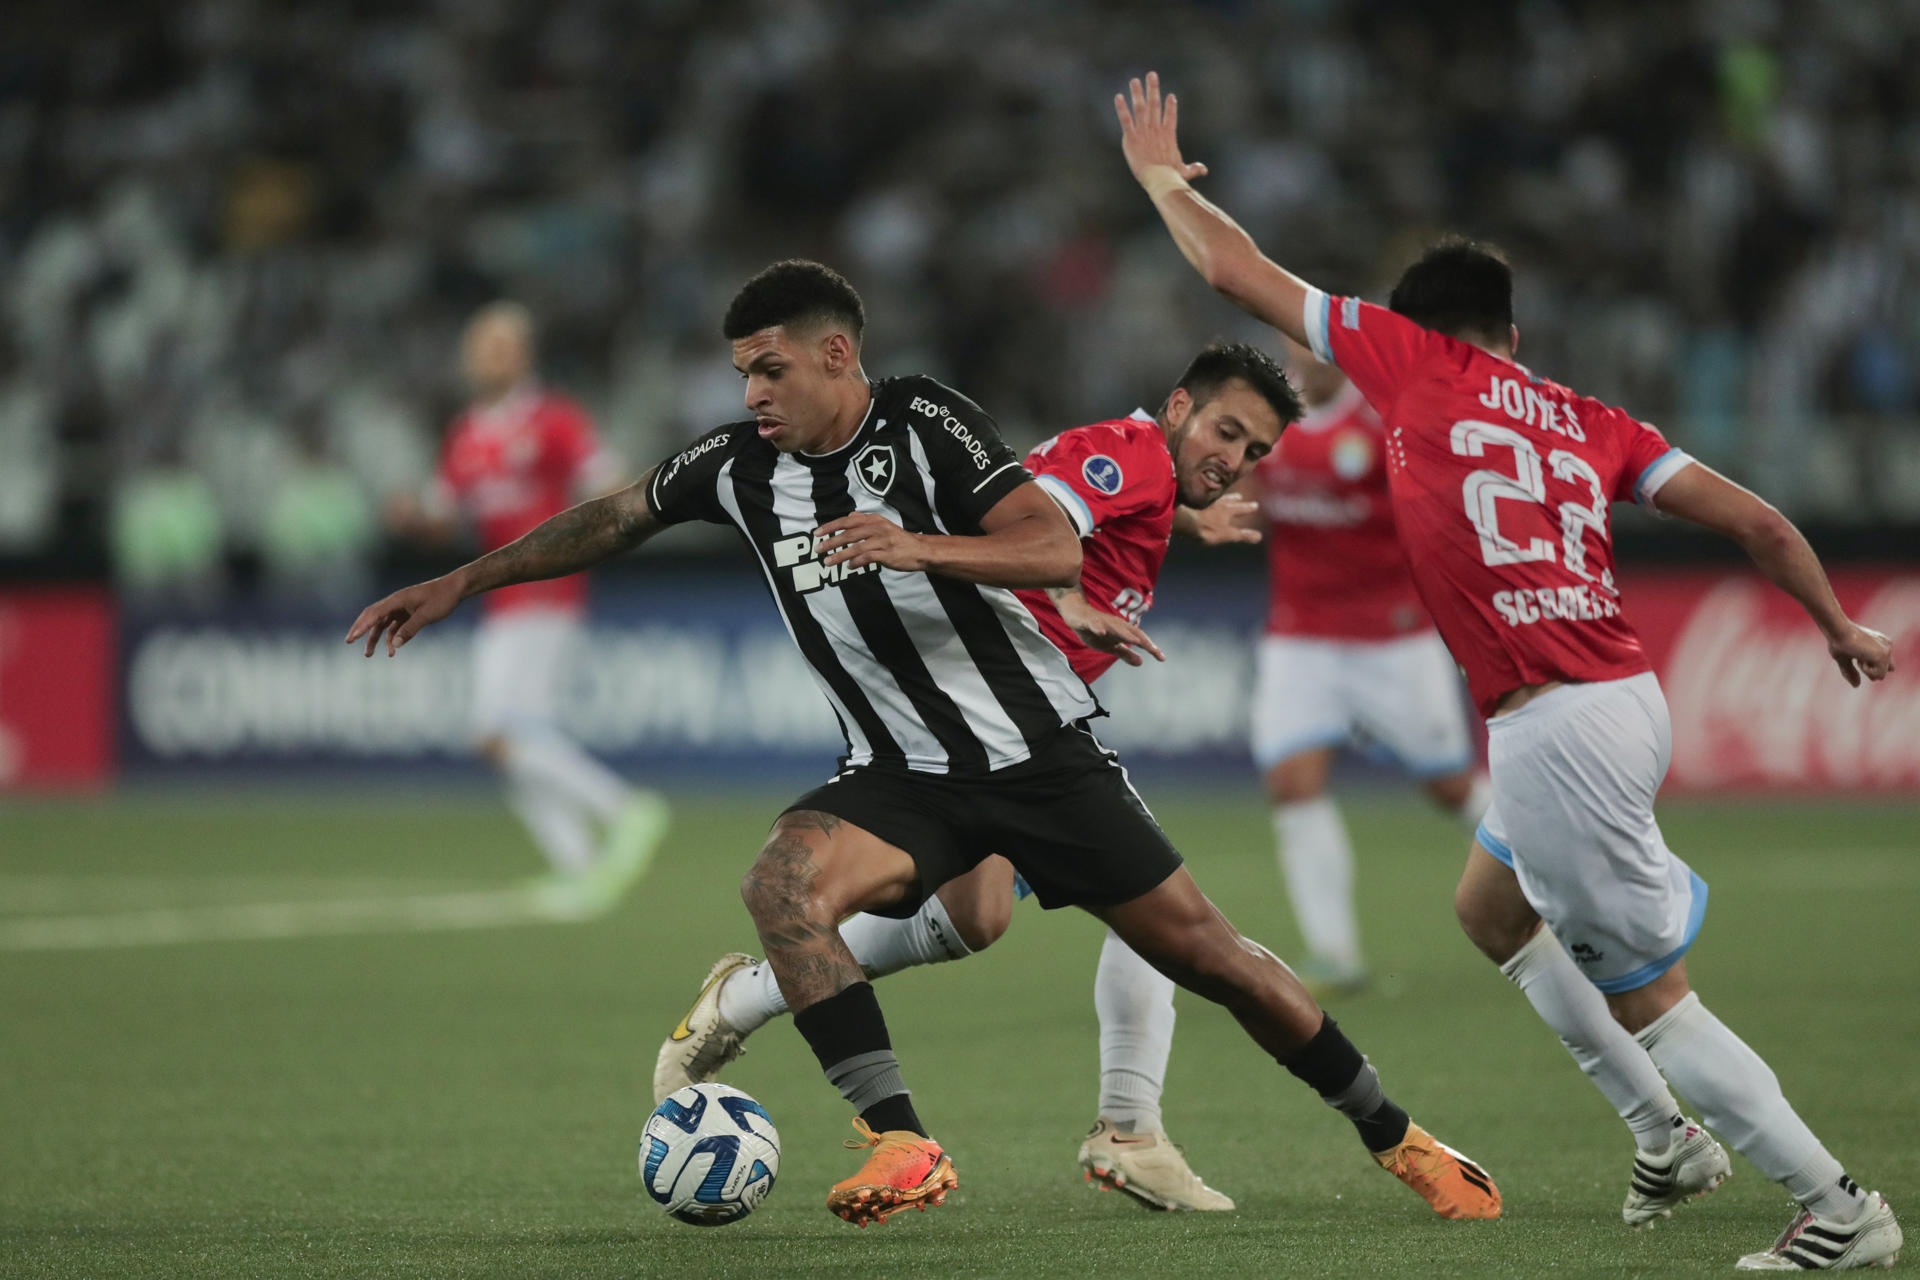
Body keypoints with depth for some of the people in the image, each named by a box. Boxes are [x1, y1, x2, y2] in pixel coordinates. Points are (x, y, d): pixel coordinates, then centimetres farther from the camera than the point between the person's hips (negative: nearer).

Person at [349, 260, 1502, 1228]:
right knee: (781, 884, -27)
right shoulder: (738, 468, 0)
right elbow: (612, 522, 17)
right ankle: (902, 1147, -27)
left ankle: (1398, 1140, 18)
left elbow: (1061, 551, -23)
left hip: (1040, 750, -3)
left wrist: (921, 547, -38)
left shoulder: (924, 424, -14)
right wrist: (459, 585, 18)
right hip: (905, 778, 4)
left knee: (1205, 953, -1)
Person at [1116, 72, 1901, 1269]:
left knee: (1650, 996, 0)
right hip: (1629, 705, 8)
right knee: (1492, 906, 30)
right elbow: (1756, 522, 11)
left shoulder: (1415, 362, 2)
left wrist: (1162, 175, 26)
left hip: (1556, 732, -8)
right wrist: (1840, 629, 26)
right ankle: (1668, 1135, 31)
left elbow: (1237, 269, 9)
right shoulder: (1592, 422, 14)